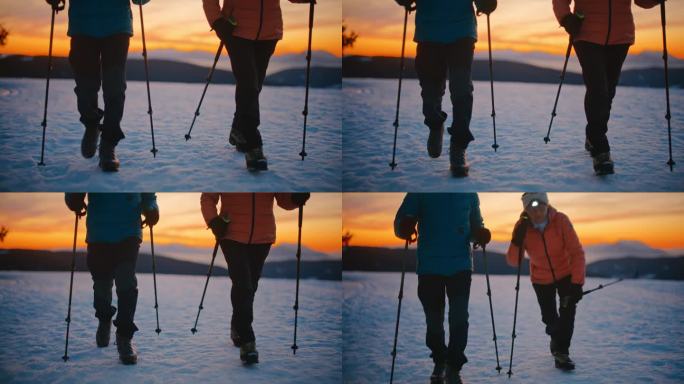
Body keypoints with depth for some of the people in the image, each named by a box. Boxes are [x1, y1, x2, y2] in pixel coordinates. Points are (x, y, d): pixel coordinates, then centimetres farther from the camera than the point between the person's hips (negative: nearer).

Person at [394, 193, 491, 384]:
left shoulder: (469, 194, 5)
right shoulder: (421, 192, -1)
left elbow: (476, 223, 17)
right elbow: (400, 221, -2)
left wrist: (480, 234, -6)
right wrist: (405, 228, -26)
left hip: (460, 265, 0)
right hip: (429, 266, 0)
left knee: (459, 317, -11)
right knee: (434, 318, 10)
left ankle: (453, 367, 2)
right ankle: (439, 361, 33)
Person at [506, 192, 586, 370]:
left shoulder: (560, 221, -27)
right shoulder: (522, 227, -22)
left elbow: (576, 252, -24)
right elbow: (513, 261, -22)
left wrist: (577, 282, -30)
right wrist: (517, 241, -41)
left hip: (565, 274, -1)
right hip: (541, 279, 2)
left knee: (567, 312, -16)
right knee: (549, 317, 11)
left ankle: (562, 351, -1)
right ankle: (556, 337, 43)